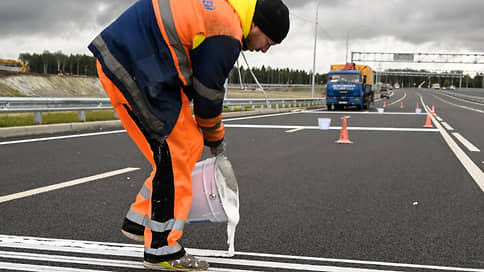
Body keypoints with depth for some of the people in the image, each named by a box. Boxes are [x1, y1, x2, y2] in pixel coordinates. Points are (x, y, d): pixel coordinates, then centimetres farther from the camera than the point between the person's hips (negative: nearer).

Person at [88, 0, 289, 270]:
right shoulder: (226, 35, -17)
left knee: (190, 144, 11)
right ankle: (162, 250, 3)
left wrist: (209, 133, 24)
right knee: (175, 155, -6)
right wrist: (215, 137, 12)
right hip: (131, 73, -10)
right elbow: (208, 93, -7)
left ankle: (140, 220, 20)